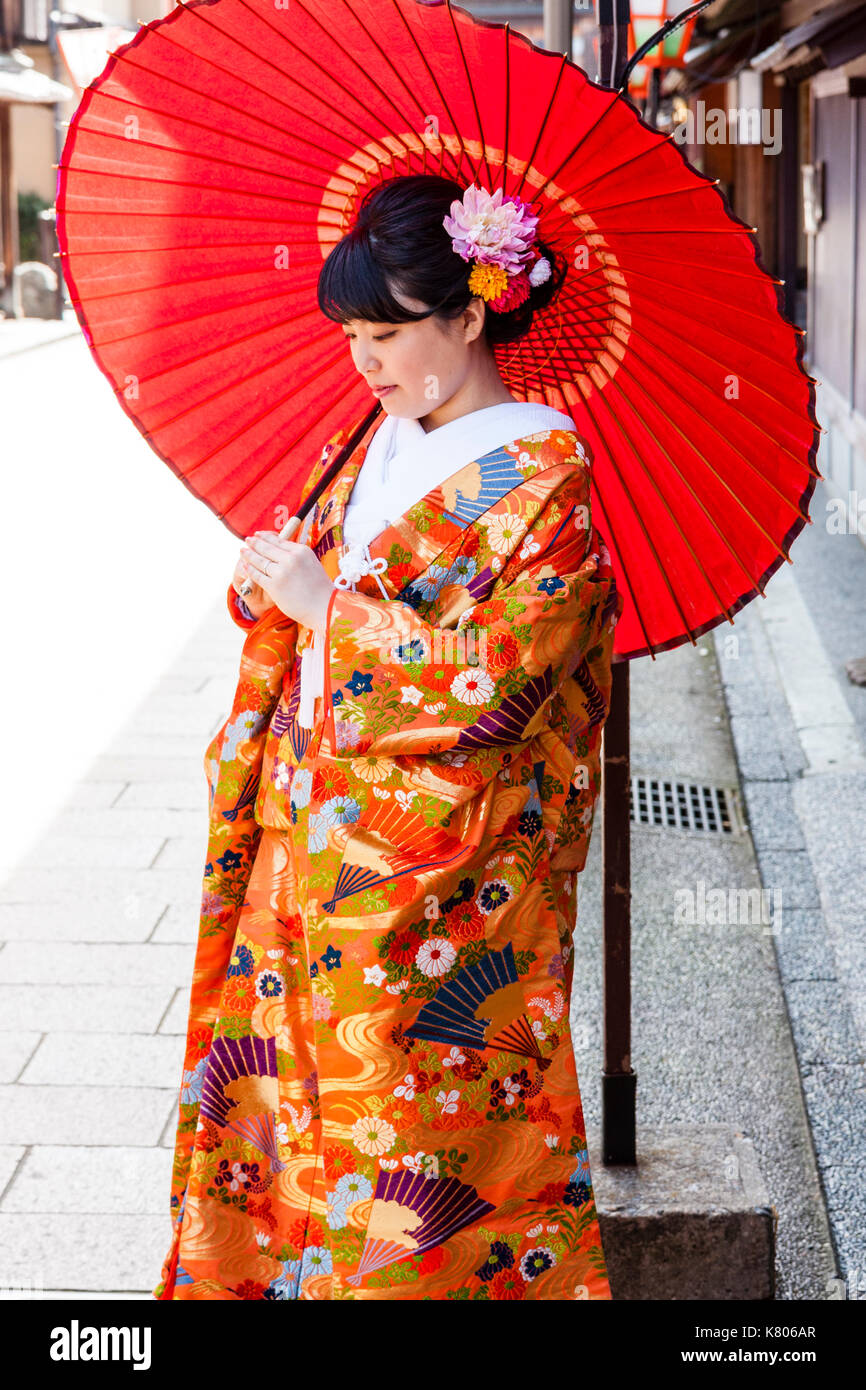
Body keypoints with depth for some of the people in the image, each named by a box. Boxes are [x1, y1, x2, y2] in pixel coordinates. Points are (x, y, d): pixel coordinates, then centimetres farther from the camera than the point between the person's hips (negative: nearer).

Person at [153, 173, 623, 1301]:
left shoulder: (546, 479, -13)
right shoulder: (374, 448, 10)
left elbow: (494, 675, -21)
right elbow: (287, 614, 18)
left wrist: (324, 602, -16)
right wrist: (271, 578, -6)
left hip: (440, 882, -7)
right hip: (313, 839, 7)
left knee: (405, 1115, 2)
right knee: (295, 1079, 13)